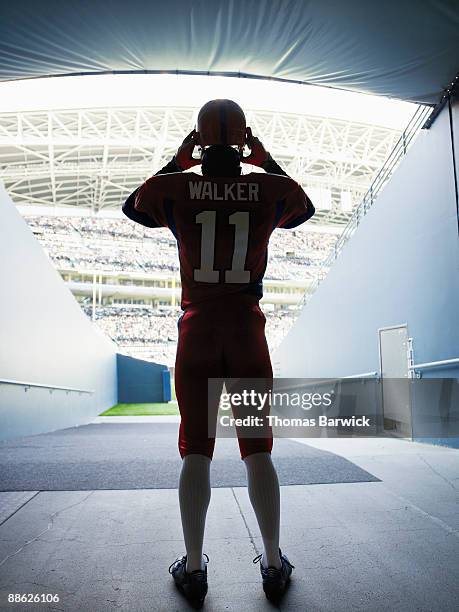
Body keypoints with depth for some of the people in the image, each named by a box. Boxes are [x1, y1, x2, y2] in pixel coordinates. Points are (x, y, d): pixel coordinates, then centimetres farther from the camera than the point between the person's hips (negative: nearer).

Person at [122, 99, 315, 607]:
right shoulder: (269, 188, 3)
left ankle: (193, 566, 15)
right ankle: (273, 564, 19)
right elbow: (304, 208, 26)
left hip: (197, 330, 0)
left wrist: (177, 161, 24)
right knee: (258, 451, 8)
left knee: (195, 451, 6)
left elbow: (132, 206, 22)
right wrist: (266, 161, 29)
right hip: (248, 331, 1)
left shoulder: (176, 188, 1)